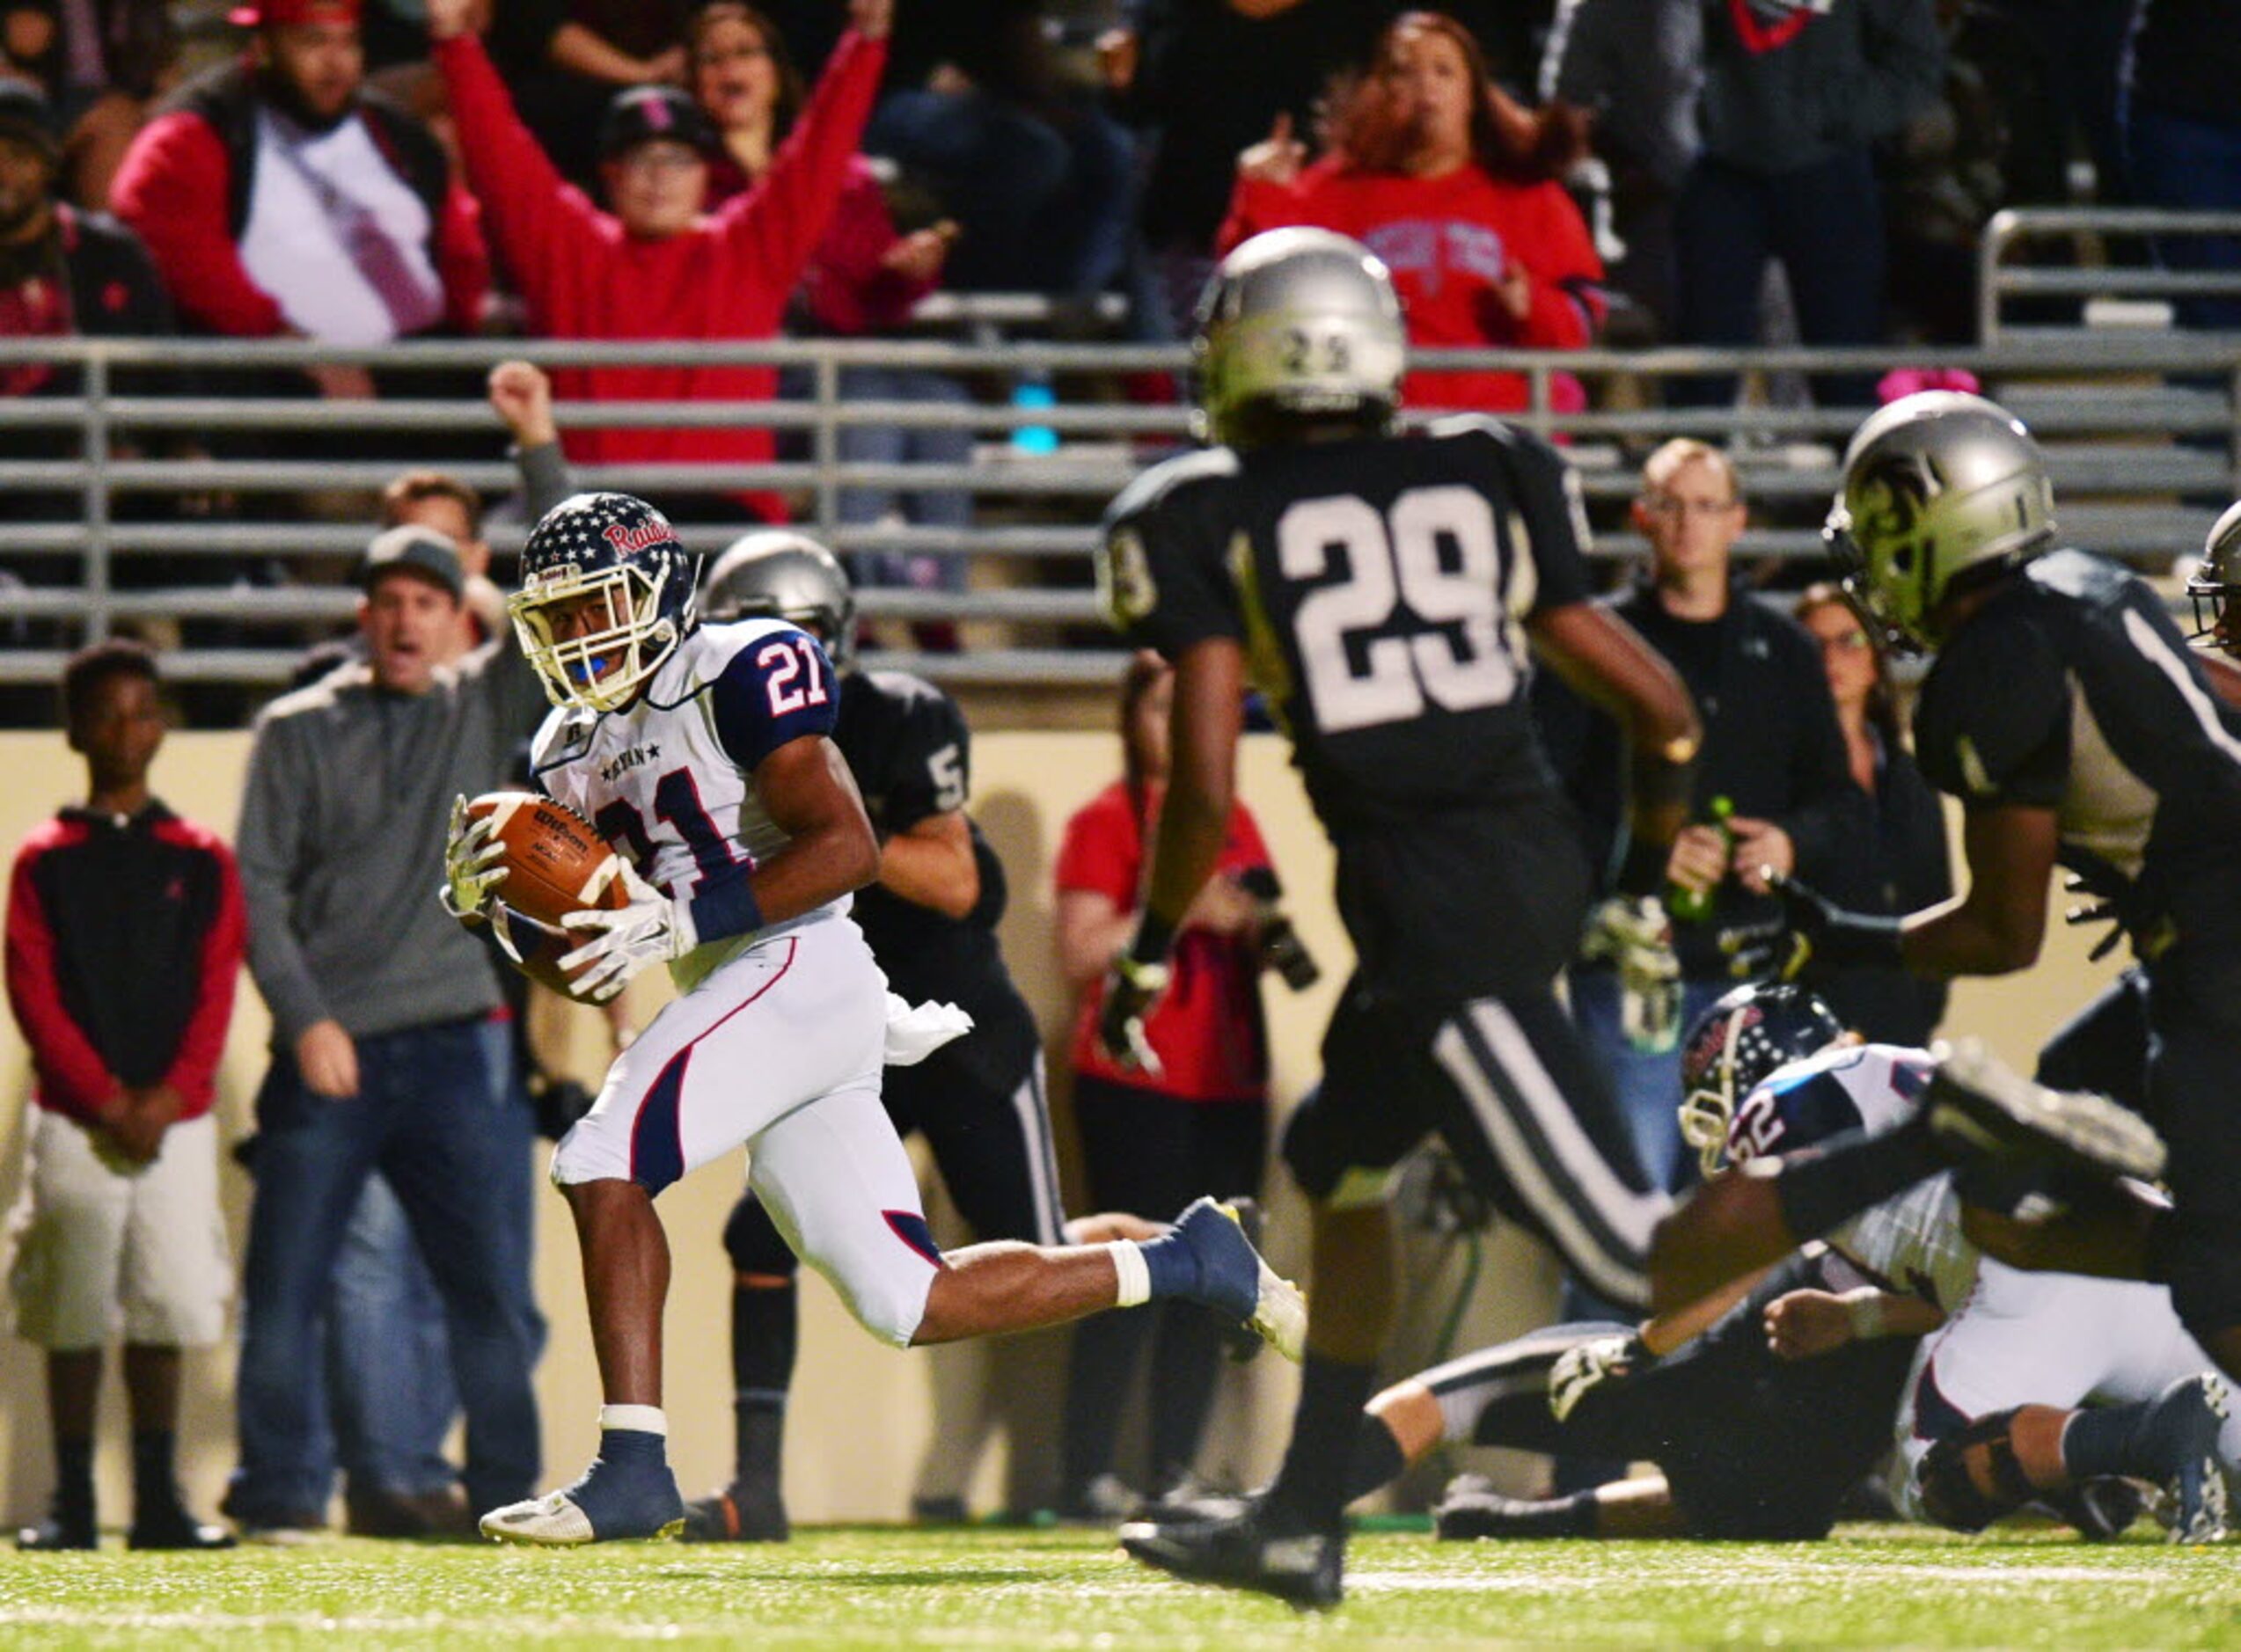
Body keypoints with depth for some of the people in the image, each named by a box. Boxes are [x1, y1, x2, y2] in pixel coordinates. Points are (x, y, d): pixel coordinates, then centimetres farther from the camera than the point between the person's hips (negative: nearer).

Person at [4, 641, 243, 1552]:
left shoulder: (201, 860, 9)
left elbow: (216, 989, 4)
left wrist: (166, 1096, -10)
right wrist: (107, 1100, -11)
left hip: (176, 1122, 1)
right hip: (74, 1123, -1)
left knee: (165, 1305, -2)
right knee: (75, 1314, 0)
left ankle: (158, 1502, 2)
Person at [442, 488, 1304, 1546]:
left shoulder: (735, 674, -6)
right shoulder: (570, 751, 19)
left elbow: (847, 849, -16)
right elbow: (591, 964, 20)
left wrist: (681, 920, -23)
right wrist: (496, 903, 1)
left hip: (800, 972, -9)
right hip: (733, 999, 9)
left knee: (604, 1161, -21)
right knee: (908, 1305, 5)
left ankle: (632, 1466, -20)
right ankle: (1186, 1265, 20)